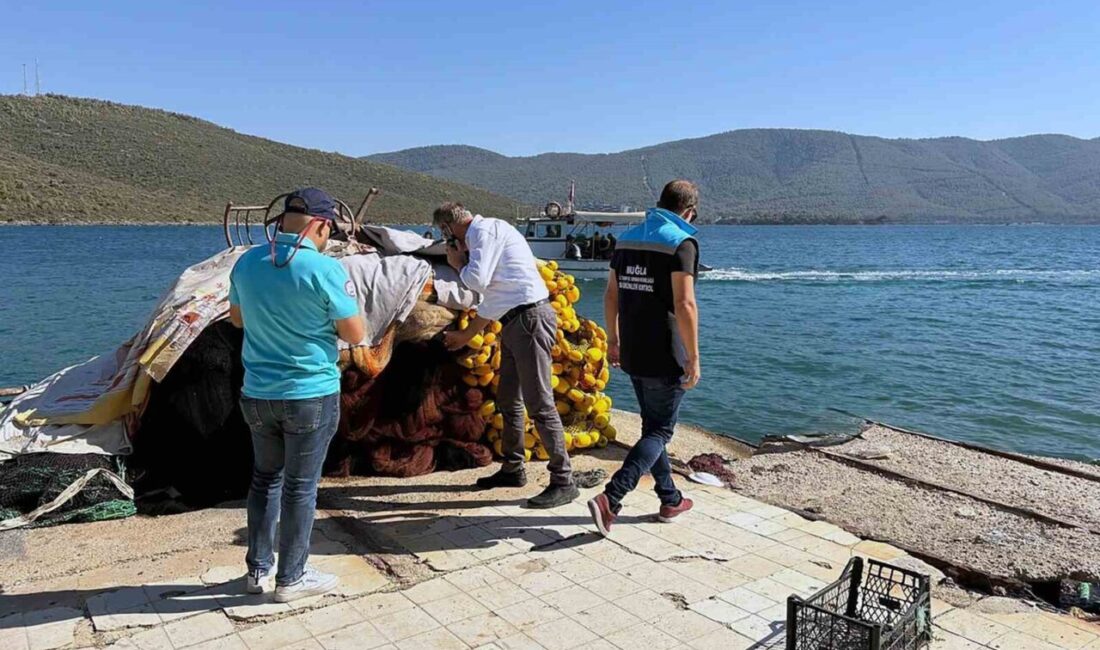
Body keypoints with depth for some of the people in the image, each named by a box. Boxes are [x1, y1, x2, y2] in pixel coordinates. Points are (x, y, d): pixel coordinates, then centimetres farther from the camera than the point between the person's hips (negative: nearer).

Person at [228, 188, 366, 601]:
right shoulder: (325, 269, -18)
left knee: (264, 478, 21)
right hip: (311, 396, -5)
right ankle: (291, 578, 21)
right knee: (300, 487, 8)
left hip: (258, 395, 5)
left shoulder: (247, 262, 0)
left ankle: (258, 569, 31)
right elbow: (355, 335, -11)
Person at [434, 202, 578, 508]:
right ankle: (512, 469, 30)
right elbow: (490, 303, 27)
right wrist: (464, 336, 35)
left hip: (530, 319, -10)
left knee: (539, 404, -9)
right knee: (508, 400, 17)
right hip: (514, 322, 10)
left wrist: (458, 264, 4)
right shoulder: (482, 236, 22)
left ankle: (563, 481, -3)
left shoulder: (486, 229, -7)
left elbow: (478, 280, -18)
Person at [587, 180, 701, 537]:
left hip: (632, 355, 7)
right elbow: (684, 305, -20)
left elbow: (611, 295, 13)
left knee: (652, 426, 19)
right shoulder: (682, 243, -13)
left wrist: (613, 340, 21)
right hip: (665, 359, -7)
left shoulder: (627, 239, 9)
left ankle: (670, 500, 30)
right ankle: (610, 499, -9)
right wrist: (693, 358, -15)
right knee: (659, 432, 3)